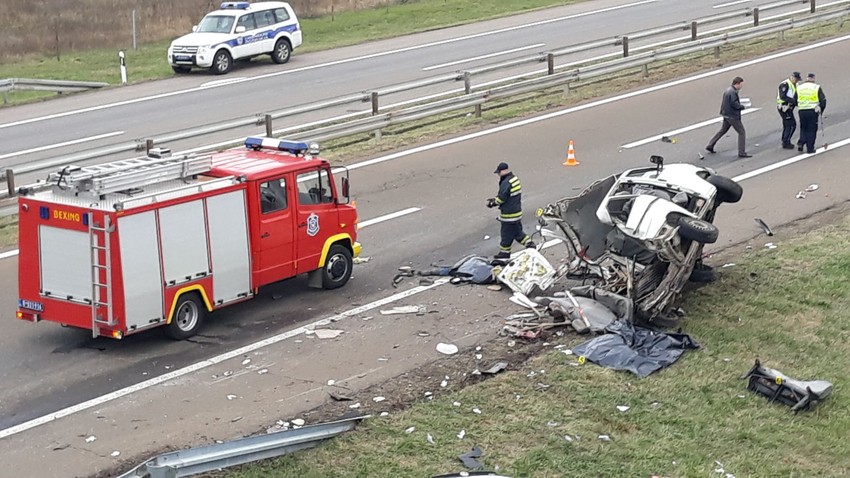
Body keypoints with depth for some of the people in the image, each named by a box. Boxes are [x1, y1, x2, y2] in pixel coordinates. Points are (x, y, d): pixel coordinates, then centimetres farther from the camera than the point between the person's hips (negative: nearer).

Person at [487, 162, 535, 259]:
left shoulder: (506, 183, -24)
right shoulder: (515, 179, 7)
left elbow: (501, 198, -20)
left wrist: (493, 203, -4)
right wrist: (495, 199, 12)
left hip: (509, 214, -9)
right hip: (517, 211, 9)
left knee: (507, 234, 5)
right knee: (517, 231, 21)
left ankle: (504, 252, 16)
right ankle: (529, 244, 19)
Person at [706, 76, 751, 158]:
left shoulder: (727, 90, 10)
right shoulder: (733, 92, -20)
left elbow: (723, 102, 16)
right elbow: (734, 103, -27)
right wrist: (742, 106, -13)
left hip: (726, 115, 10)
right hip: (733, 116, -10)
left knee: (722, 130, 22)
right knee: (742, 132, -2)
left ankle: (710, 146, 25)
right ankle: (742, 153, -1)